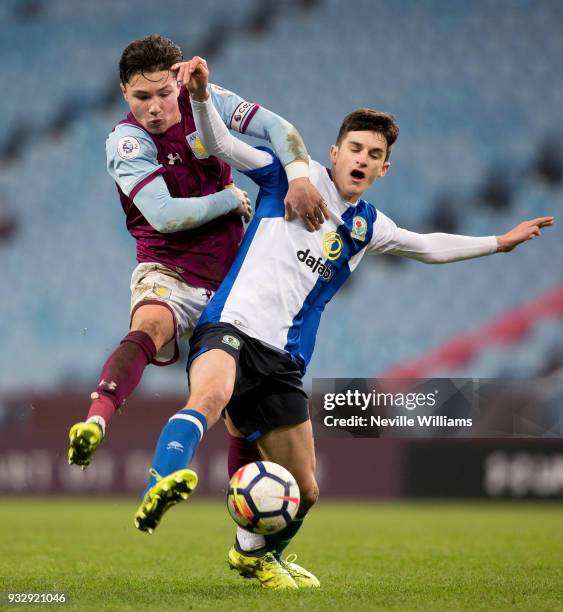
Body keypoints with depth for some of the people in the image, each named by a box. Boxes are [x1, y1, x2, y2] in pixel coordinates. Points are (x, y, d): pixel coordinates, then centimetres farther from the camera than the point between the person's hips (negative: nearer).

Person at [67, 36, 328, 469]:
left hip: (231, 271, 5)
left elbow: (276, 127, -6)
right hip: (169, 274, -5)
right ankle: (94, 423, -57)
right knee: (147, 329, -36)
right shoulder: (126, 141, -12)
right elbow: (163, 216, -22)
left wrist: (299, 178, -24)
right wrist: (232, 199, -13)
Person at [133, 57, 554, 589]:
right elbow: (221, 145, -4)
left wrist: (499, 242, 40)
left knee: (303, 491, 9)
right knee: (211, 395, -42)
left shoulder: (367, 227, 19)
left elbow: (430, 246, 37)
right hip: (230, 325, -5)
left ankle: (253, 554, 39)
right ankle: (161, 489, -61)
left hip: (283, 360, 6)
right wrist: (202, 96, -22)